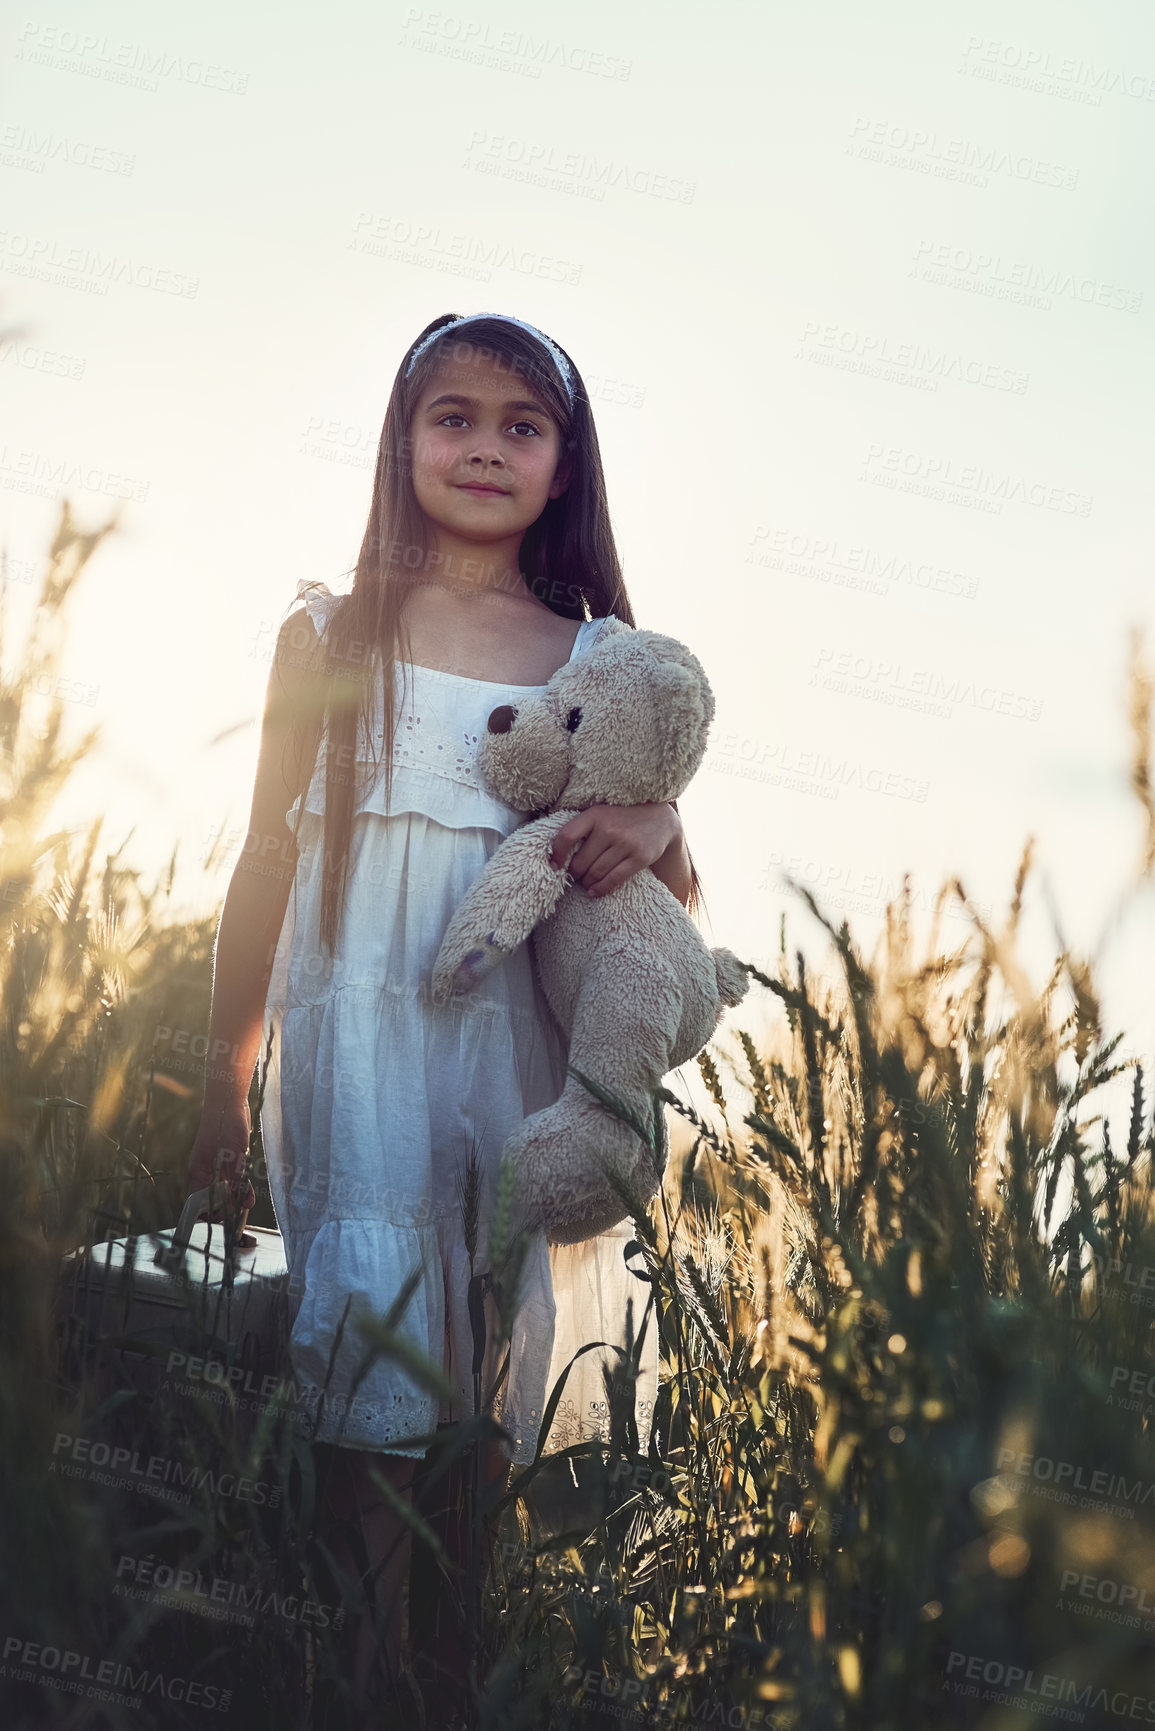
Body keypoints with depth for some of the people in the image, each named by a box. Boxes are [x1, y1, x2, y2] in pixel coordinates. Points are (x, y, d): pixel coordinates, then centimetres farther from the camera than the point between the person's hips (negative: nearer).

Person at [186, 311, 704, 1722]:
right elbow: (267, 865, 6)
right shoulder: (332, 634, 4)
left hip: (529, 1044, 2)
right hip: (362, 1031, -1)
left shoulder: (598, 651, 8)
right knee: (373, 1341, -5)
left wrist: (654, 832, -13)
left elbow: (674, 898, 12)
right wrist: (225, 1087, 6)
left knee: (515, 1352, 5)